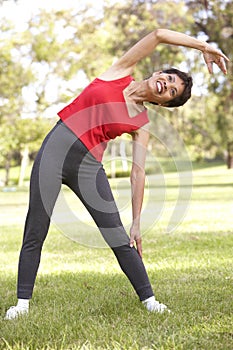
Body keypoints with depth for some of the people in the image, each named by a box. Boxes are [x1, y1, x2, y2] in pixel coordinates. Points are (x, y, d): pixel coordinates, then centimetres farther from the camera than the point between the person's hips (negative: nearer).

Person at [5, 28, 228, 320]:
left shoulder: (142, 125, 6)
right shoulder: (121, 73, 4)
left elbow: (138, 172, 1)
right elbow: (159, 35, -2)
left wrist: (137, 222, -5)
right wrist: (203, 46, -2)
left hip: (88, 166, 1)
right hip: (55, 150, -1)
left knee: (119, 237, -3)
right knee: (35, 234, 1)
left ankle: (149, 299, 10)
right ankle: (22, 302, 13)